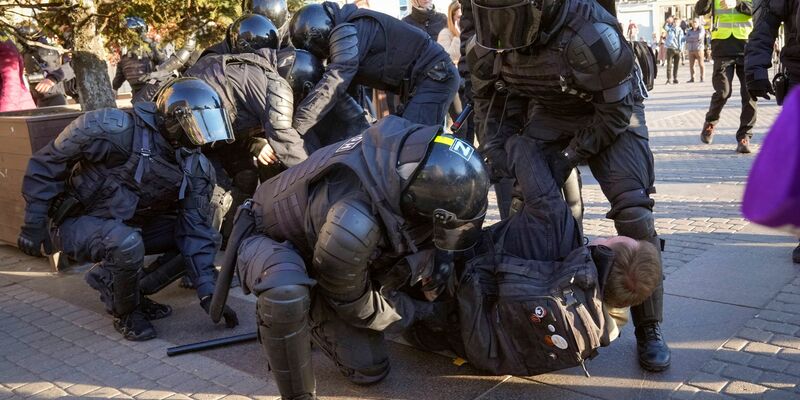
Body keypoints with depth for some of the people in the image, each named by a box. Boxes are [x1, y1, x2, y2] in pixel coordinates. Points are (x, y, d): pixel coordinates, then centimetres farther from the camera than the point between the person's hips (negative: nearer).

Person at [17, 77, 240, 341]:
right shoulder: (116, 131, -25)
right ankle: (125, 313, -5)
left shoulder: (197, 169, -8)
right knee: (127, 244, -36)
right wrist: (34, 225, -12)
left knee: (203, 232, -5)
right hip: (76, 222, -6)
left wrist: (208, 292, -16)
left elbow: (195, 232, -8)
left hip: (130, 226, 6)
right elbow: (46, 163, -14)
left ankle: (109, 278, 5)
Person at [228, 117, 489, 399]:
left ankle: (311, 317, 27)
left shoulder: (406, 144, -26)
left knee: (369, 369, 3)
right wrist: (409, 314, -8)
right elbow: (353, 304, -24)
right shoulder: (352, 224, -45)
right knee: (287, 291, -45)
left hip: (320, 247, 7)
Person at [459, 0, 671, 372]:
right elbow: (487, 95, 0)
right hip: (548, 113, 5)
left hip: (611, 114, -4)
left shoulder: (589, 33, -36)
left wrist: (571, 155, -23)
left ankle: (649, 330, -2)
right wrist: (494, 144, -14)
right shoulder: (488, 38, -19)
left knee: (633, 212, -17)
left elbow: (618, 109, -23)